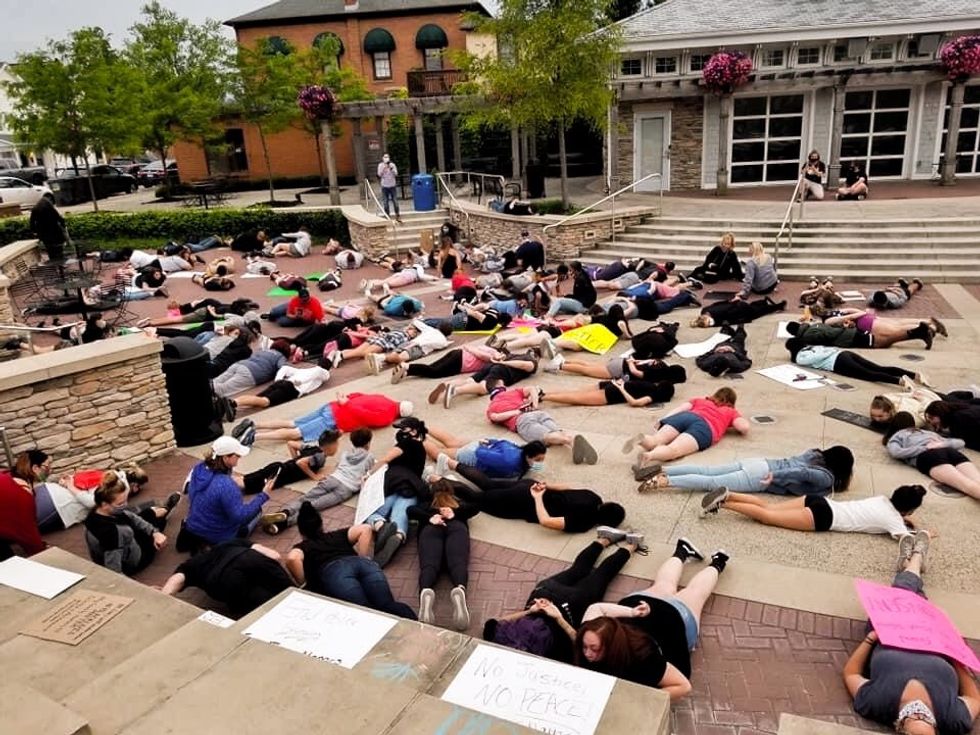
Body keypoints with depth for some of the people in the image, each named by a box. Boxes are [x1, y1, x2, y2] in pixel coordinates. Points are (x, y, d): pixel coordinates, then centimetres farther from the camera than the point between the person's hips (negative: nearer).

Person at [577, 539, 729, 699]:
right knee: (664, 587, 38)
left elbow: (683, 685, -40)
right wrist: (630, 613, -29)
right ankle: (682, 552, 61)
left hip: (675, 616, -3)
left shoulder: (640, 660, -48)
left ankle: (716, 563, 57)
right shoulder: (591, 636, -37)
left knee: (695, 592, 31)